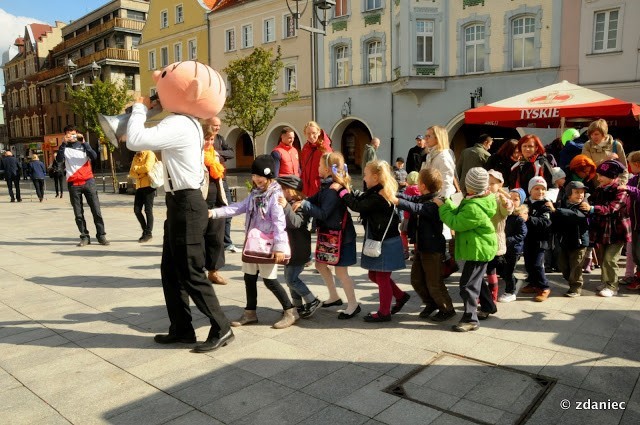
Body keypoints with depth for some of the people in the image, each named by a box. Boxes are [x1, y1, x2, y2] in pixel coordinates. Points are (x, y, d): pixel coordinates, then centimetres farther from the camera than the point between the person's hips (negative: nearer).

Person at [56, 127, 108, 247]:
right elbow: (59, 159, -10)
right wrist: (64, 143, -16)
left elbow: (94, 156, -7)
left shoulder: (83, 146, 12)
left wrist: (83, 142, -14)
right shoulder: (65, 148, 10)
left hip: (88, 182, 0)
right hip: (73, 184, 0)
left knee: (96, 210, -3)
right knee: (78, 213, 1)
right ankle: (84, 237, 7)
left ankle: (101, 235, 3)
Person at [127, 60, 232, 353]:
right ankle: (181, 328, 24)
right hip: (181, 203, 11)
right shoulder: (187, 123, 15)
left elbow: (135, 141, -26)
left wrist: (139, 108, -9)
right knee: (170, 270, 15)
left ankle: (221, 329, 7)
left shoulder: (178, 124, -18)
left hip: (185, 205, -11)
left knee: (190, 272, -3)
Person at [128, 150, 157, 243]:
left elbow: (147, 167, -18)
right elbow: (131, 172, 14)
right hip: (139, 186, 7)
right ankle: (145, 230, 19)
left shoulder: (149, 154, -3)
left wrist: (137, 168, 0)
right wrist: (139, 175, -7)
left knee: (148, 210, -4)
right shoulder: (135, 157, 19)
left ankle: (148, 233, 5)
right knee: (137, 210, 3)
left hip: (149, 185, -7)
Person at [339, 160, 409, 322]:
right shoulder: (378, 193, 7)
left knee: (382, 278, 4)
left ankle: (384, 312, 19)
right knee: (374, 275, 20)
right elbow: (361, 197, 11)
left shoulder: (378, 197, -24)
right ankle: (400, 296, 32)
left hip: (385, 243, -10)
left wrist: (341, 190, -15)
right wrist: (346, 189, 5)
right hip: (379, 241, 10)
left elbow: (357, 206, -24)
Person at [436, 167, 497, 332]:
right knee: (476, 280, 25)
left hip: (477, 250, -11)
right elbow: (460, 213, 10)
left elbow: (455, 223, -20)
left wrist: (442, 207, -13)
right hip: (478, 249, 11)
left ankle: (470, 319, 0)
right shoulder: (483, 199, 5)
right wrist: (447, 203, 6)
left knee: (468, 284, -6)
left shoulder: (474, 208, -29)